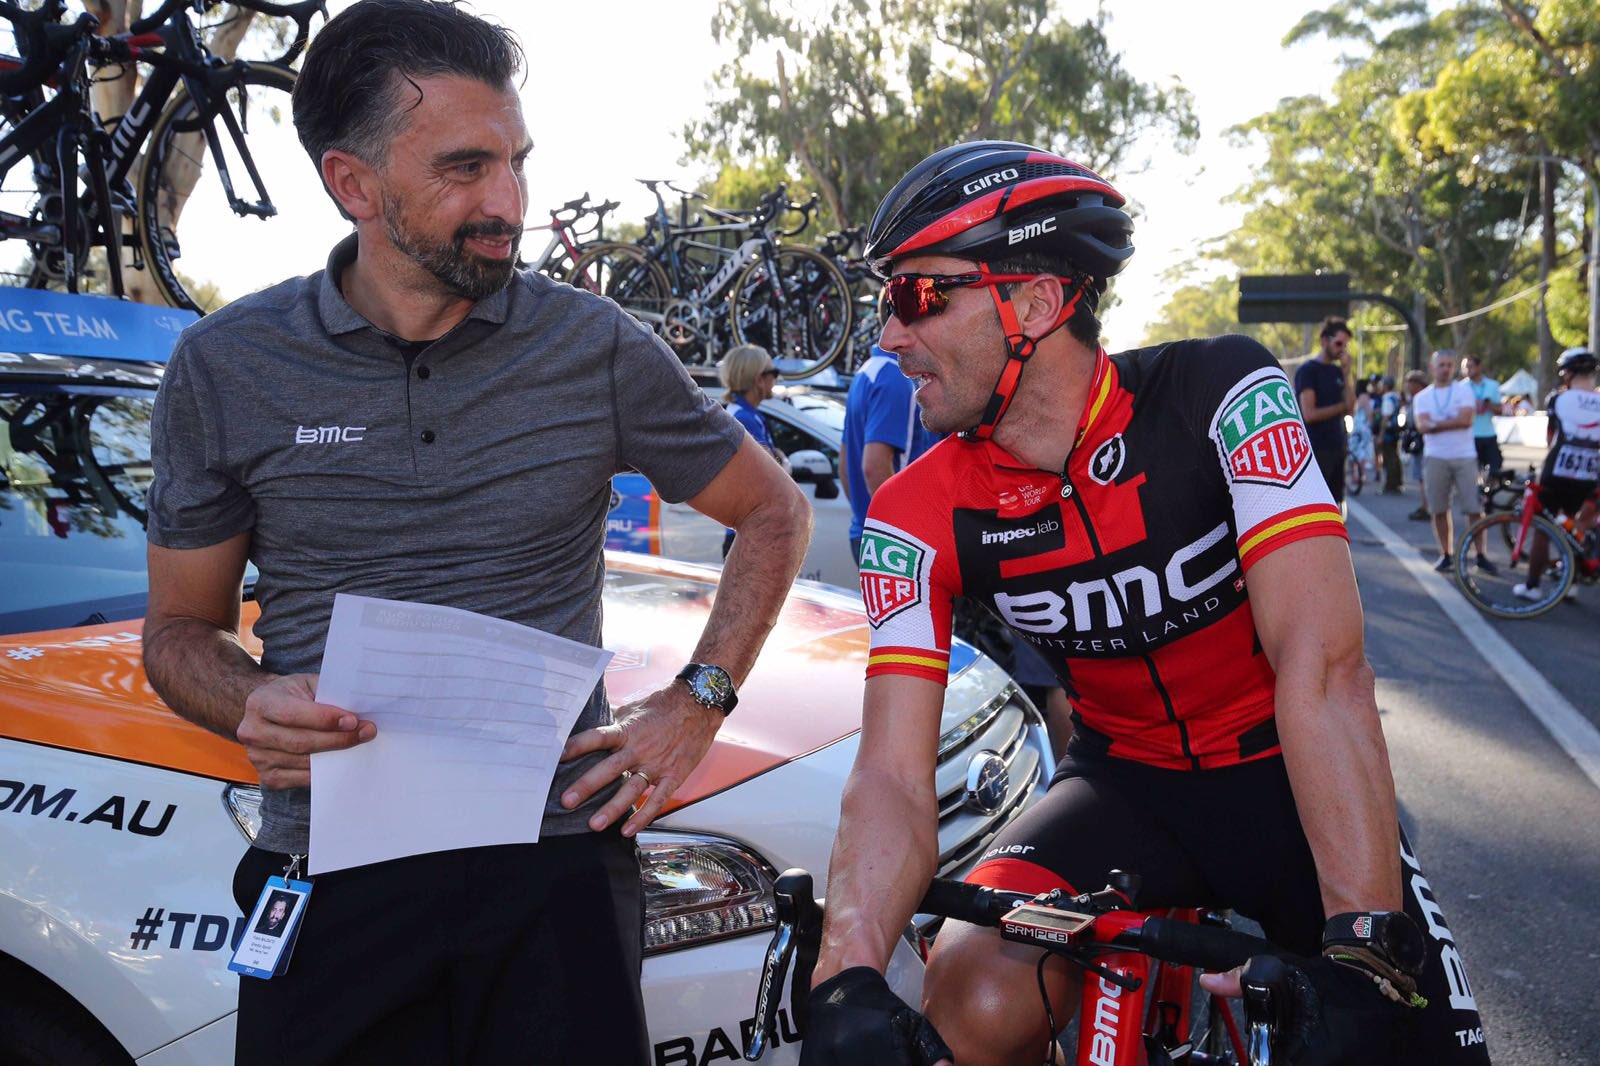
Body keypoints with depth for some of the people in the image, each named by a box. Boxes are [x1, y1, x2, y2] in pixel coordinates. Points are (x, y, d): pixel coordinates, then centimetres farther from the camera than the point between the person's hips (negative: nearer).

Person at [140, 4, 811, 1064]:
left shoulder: (597, 348, -2)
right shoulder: (226, 368, 1)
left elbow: (775, 510, 9)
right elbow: (182, 626, 9)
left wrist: (699, 703, -1)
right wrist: (250, 707, -14)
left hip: (557, 860, 0)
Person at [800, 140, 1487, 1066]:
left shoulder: (1219, 394, -22)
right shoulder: (921, 517, -13)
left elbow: (1325, 671, -30)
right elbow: (895, 777, -19)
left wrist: (1365, 955, -38)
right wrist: (848, 981, -37)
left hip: (1289, 779, 0)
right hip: (1127, 788, 1)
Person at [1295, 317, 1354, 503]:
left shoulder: (1338, 371, 12)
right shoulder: (1308, 370, -8)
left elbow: (1350, 407, 2)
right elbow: (1309, 414, -16)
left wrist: (1346, 374, -6)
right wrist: (1341, 406, -3)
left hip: (1337, 447, 7)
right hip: (1316, 450, -7)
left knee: (1334, 505, 9)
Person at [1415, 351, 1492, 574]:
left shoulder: (1464, 390, 5)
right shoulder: (1422, 397, 10)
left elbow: (1466, 420, -9)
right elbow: (1423, 426, -5)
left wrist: (1436, 424, -6)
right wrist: (1451, 422, -12)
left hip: (1464, 457, -1)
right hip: (1435, 458, 2)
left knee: (1475, 509, -4)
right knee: (1438, 510, 3)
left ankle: (1481, 555, 4)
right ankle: (1445, 555, 12)